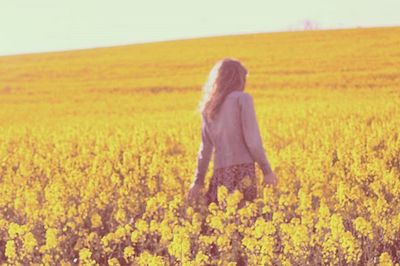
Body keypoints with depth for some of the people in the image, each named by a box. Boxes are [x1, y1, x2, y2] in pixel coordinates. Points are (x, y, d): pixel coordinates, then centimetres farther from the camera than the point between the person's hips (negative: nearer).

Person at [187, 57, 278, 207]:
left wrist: (198, 180, 21)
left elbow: (206, 147, 17)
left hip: (220, 171, 5)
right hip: (242, 168, -5)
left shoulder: (208, 107, 16)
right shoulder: (242, 98, 1)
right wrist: (267, 170, -3)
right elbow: (252, 139, -6)